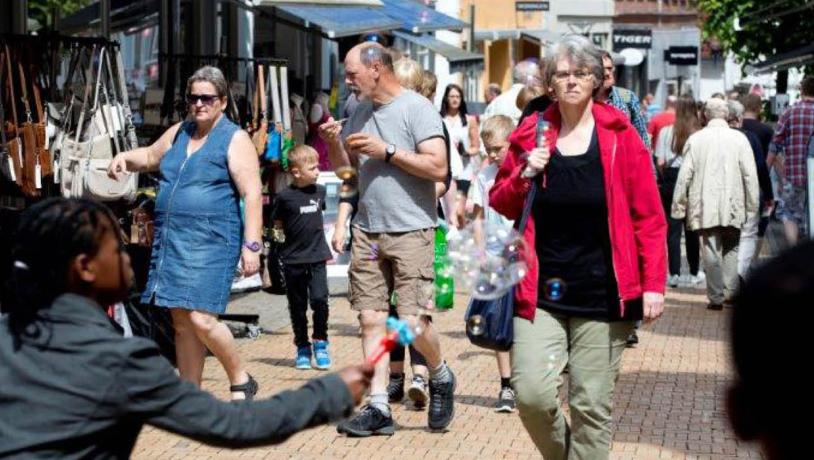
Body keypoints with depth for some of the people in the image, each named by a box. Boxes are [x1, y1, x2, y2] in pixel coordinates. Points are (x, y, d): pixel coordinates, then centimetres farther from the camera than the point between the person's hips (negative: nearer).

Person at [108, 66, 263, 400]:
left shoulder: (235, 140, -4)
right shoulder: (179, 133, 16)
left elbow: (252, 194, -11)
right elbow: (150, 156, 34)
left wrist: (252, 245, -18)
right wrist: (124, 157, 11)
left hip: (212, 243, -7)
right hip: (171, 239, 7)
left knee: (201, 320, -15)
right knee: (181, 321, 9)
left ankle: (241, 382, 5)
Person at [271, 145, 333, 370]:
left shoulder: (320, 191, 4)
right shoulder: (285, 197, -9)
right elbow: (277, 224, 4)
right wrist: (279, 233, -11)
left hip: (317, 256, 2)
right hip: (293, 259, -2)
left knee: (319, 299, -11)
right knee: (297, 305, 8)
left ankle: (320, 342, 7)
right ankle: (302, 347, 20)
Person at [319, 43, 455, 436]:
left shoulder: (417, 108, -8)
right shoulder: (361, 112, 13)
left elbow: (438, 168, -16)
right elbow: (344, 167, 20)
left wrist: (387, 151, -17)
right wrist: (333, 141, 0)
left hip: (410, 231, -6)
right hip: (368, 230, 7)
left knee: (413, 322, -10)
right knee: (371, 318, 2)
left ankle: (440, 377, 19)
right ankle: (378, 407, 6)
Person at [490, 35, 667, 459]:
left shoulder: (620, 136, 0)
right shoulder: (530, 135, 6)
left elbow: (648, 217, 0)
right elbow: (499, 209, 12)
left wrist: (653, 283, -7)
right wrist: (524, 176, -7)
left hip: (602, 295, -1)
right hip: (541, 292, 2)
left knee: (592, 406, 3)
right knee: (531, 394, -9)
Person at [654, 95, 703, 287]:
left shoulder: (666, 131, -4)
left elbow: (660, 162, -4)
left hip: (671, 179, 0)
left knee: (673, 226, 3)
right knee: (692, 228, 11)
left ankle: (674, 274, -1)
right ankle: (694, 273, 20)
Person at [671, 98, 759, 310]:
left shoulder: (695, 139, -2)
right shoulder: (739, 139, -3)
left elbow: (685, 175, -1)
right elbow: (750, 175, -3)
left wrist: (679, 204, 7)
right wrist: (752, 205, 5)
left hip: (705, 205, 0)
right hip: (733, 204, 0)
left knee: (711, 251, 3)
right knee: (731, 248, 15)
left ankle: (716, 297, 4)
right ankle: (730, 292, 8)